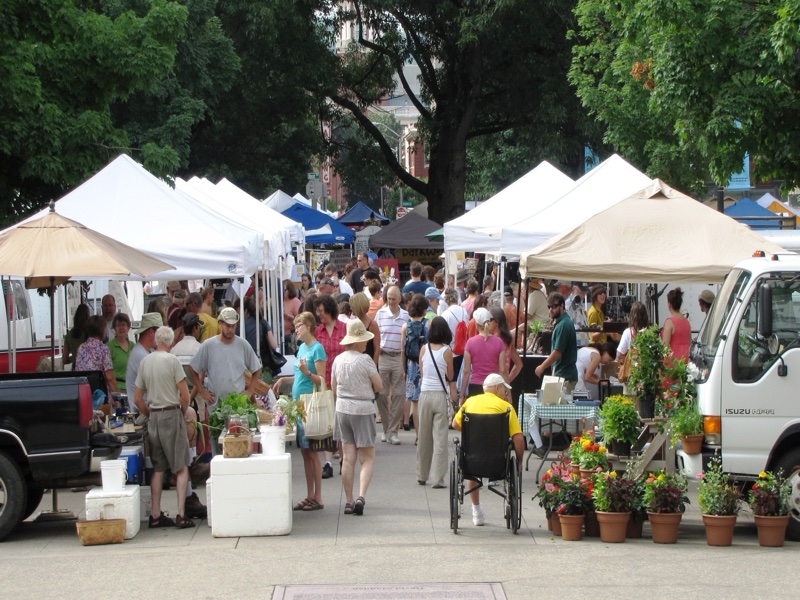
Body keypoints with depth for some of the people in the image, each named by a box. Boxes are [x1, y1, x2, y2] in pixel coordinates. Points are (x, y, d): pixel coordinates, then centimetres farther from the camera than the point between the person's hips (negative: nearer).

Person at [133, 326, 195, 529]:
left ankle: (155, 515, 11)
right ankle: (181, 515, -8)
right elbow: (184, 395, -11)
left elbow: (137, 399, 12)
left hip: (153, 416, 5)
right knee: (182, 468, -1)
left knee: (157, 468, 11)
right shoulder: (172, 360, -8)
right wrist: (182, 412, 7)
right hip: (172, 414, -5)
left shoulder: (145, 362, 8)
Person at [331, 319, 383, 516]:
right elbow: (379, 386, -8)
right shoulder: (365, 360, -13)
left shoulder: (338, 360, 3)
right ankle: (361, 496, -16)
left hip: (342, 408, 5)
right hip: (363, 410, -5)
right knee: (368, 458, 2)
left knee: (348, 458, 8)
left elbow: (333, 387, 13)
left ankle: (349, 501, 9)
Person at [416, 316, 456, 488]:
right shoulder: (447, 351, -8)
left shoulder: (424, 349, 0)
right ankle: (437, 478, -3)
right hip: (441, 395, -3)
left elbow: (421, 373, 9)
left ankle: (422, 475, 23)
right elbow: (450, 377, 2)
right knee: (440, 437, -1)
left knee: (423, 437, 13)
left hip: (424, 394, 3)